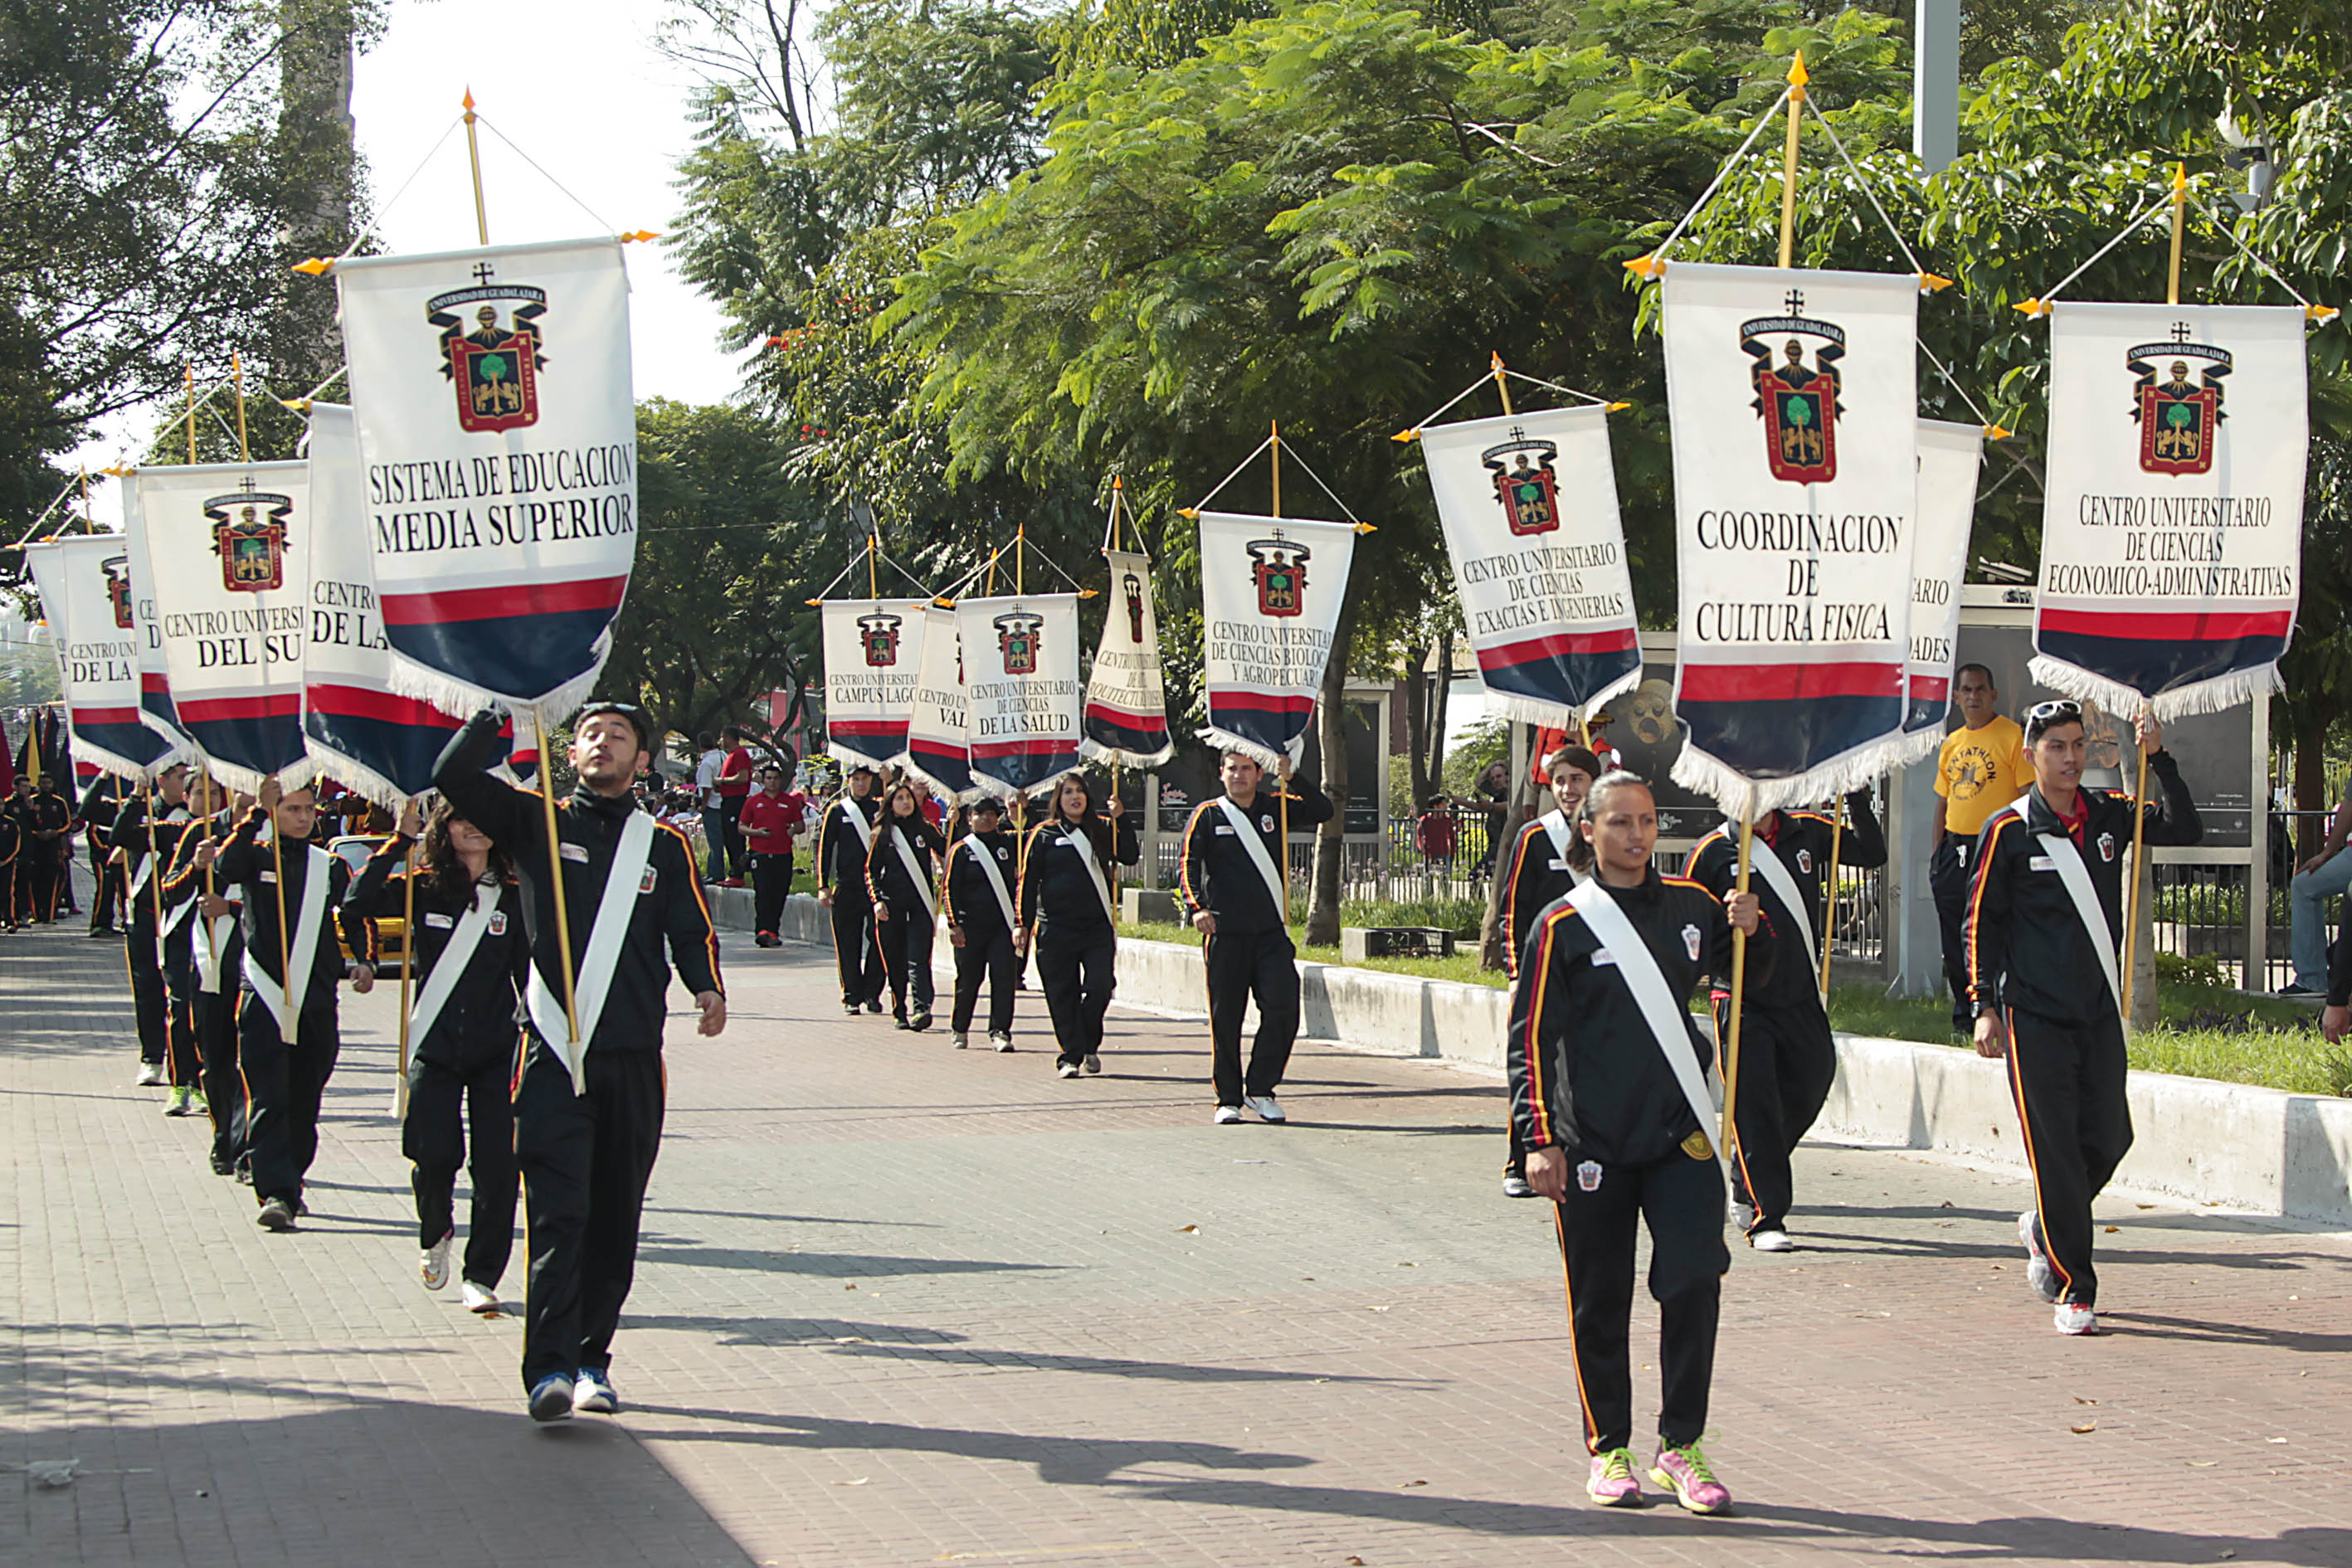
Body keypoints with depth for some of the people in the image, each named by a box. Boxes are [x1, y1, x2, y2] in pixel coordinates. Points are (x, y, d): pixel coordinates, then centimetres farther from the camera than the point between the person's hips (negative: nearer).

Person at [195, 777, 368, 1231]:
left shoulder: (331, 867, 12)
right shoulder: (258, 857, 3)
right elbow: (226, 866, -19)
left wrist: (364, 961, 0)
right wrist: (258, 813, -25)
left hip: (317, 1000, 3)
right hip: (265, 995, -3)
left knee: (304, 1102, 9)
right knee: (269, 1099, -12)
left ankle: (291, 1184, 23)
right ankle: (276, 1193, -18)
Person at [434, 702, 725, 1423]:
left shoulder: (665, 845, 12)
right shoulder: (538, 822, 8)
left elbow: (691, 929, 2)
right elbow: (454, 778, -2)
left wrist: (707, 988, -16)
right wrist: (500, 710, -9)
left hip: (632, 1058, 2)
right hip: (554, 1052, -2)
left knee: (614, 1220, 7)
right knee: (557, 1214, -12)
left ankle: (591, 1361, 18)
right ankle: (549, 1369, -16)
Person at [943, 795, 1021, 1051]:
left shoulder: (1009, 844, 10)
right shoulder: (960, 850, 2)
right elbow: (949, 889, 0)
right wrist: (954, 924, -8)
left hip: (1003, 925, 2)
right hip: (971, 925, -2)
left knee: (1004, 977, -10)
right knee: (968, 979, 7)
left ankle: (1000, 1032, -6)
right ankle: (959, 1029, 26)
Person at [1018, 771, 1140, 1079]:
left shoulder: (1103, 829, 11)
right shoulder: (1044, 835, 5)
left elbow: (1130, 857, 1)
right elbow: (1028, 882, 6)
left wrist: (1121, 819, -8)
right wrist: (1024, 924, 2)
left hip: (1098, 926, 1)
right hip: (1056, 929, -1)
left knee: (1100, 986, -9)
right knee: (1063, 995, -1)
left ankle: (1089, 1046, 12)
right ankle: (1070, 1055, 6)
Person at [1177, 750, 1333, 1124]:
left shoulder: (1275, 808, 11)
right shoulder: (1208, 815, 5)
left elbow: (1322, 812, 1)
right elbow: (1187, 864, -4)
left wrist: (1292, 780, -12)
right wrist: (1195, 907, -20)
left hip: (1271, 932, 2)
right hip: (1224, 932, -1)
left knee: (1283, 1008, -10)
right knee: (1226, 1018, 1)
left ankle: (1260, 1089, 5)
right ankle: (1228, 1099, 11)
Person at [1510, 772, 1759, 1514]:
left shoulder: (1690, 904, 9)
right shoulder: (1562, 926, -3)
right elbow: (1529, 1039, -4)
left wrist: (1748, 929, 2)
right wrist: (1539, 1139, -11)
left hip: (1682, 1134, 3)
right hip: (1592, 1146, -2)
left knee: (1695, 1281, -8)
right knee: (1601, 1301, 5)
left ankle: (1680, 1447, 3)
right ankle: (1610, 1451, 18)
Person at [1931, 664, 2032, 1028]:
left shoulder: (2012, 736, -4)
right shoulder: (1952, 743, 16)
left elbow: (2029, 794, -7)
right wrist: (1938, 851, 15)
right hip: (1955, 846, 7)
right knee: (1953, 938, 9)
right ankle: (1964, 1011, 18)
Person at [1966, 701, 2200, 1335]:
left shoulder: (2109, 816, 8)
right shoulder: (2009, 830, -4)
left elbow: (2184, 830, 3)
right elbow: (1981, 921, 0)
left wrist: (2159, 759, -7)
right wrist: (1985, 1004, -5)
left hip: (2100, 1010, 5)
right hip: (2034, 1015, -4)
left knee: (2110, 1138, 4)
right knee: (2055, 1151, -6)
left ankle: (2044, 1228, 31)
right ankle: (2073, 1292, 1)